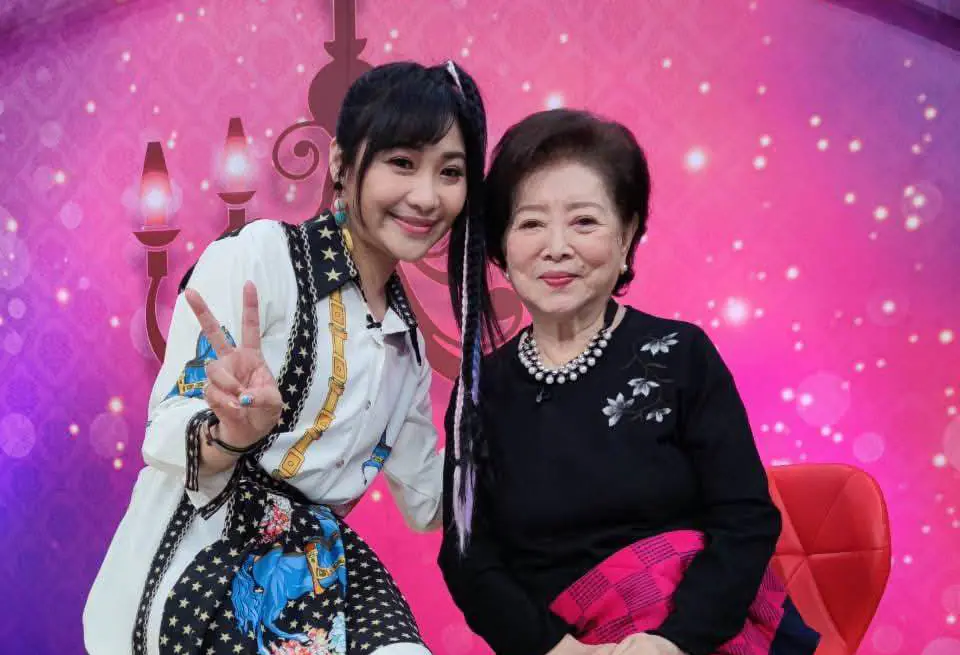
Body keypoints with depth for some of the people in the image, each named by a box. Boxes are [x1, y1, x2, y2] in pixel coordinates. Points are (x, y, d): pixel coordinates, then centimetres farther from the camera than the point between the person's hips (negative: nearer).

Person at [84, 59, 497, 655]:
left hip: (321, 571, 6)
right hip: (202, 565, -6)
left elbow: (427, 503, 19)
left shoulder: (406, 339, 12)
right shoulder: (259, 254, -9)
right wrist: (230, 433, -34)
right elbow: (167, 436, -13)